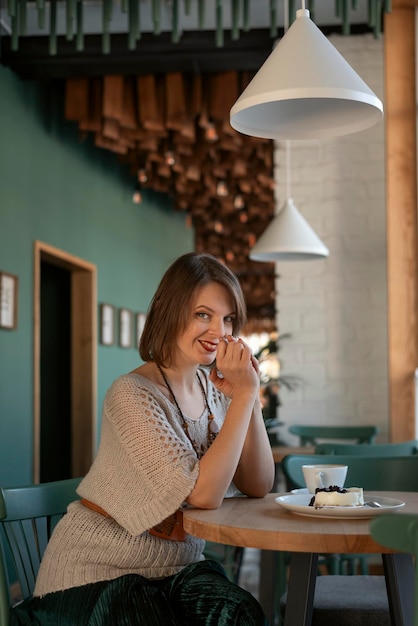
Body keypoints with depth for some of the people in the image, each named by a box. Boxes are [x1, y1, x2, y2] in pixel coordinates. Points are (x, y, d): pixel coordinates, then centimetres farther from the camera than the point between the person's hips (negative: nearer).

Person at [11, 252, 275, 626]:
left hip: (177, 567, 6)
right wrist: (244, 394, -22)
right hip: (99, 575, -5)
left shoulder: (215, 388, 4)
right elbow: (204, 494, -25)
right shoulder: (132, 395, -18)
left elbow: (258, 487, -2)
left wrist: (249, 393, -11)